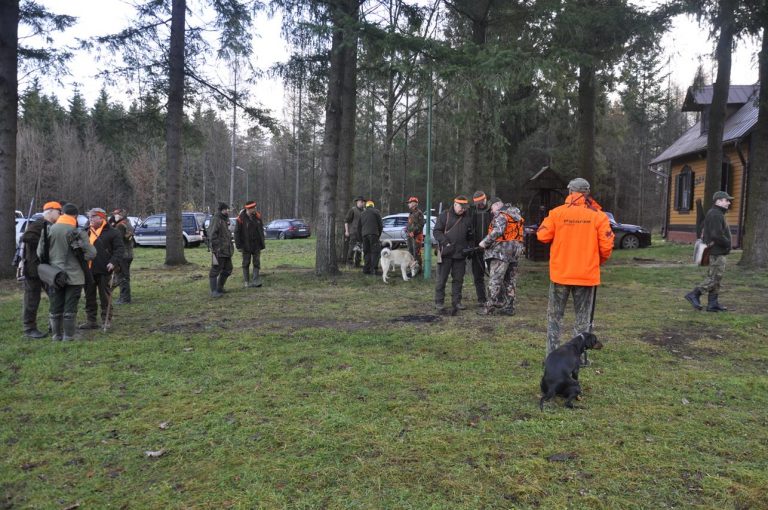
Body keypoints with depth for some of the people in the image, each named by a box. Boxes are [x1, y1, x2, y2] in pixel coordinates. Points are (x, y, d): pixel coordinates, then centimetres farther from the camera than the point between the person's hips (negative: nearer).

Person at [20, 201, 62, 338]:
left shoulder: (51, 227, 17)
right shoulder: (38, 224, -13)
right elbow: (26, 237, -30)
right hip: (34, 268, -9)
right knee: (32, 299, -1)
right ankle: (29, 329, 6)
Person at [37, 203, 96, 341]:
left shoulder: (48, 230, 0)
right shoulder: (78, 232, -12)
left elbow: (40, 253, 5)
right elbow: (91, 254, -14)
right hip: (74, 276, -3)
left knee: (55, 307, 13)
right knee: (70, 308, 3)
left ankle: (56, 336, 20)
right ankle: (68, 337, 6)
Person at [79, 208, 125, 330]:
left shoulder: (112, 232, -4)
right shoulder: (87, 232, 16)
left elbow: (119, 249, -8)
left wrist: (114, 262, -22)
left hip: (104, 271, -6)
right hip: (88, 270, 6)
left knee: (105, 297, 1)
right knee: (89, 297, 11)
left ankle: (106, 321, 9)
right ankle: (91, 321, 20)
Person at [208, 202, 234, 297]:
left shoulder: (225, 220, 16)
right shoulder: (216, 220, -12)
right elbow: (212, 235, -19)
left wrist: (230, 247, 20)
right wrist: (216, 248, -23)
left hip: (226, 250, 10)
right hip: (218, 251, -9)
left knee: (227, 270, 15)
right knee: (215, 270, -4)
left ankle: (220, 288, 27)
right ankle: (214, 292, 0)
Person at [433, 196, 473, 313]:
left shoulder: (467, 218, 11)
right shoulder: (445, 215, -1)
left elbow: (470, 236, 19)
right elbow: (437, 231, -5)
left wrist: (469, 248, 2)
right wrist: (445, 242, -16)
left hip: (460, 254, 4)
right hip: (446, 253, -4)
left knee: (458, 279, 9)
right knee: (442, 278, 0)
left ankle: (456, 301, 19)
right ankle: (439, 302, 8)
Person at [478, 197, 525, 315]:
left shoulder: (501, 215, -9)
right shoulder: (516, 215, 20)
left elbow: (497, 231, -24)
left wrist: (485, 242, -16)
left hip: (502, 251, -9)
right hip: (514, 252, 9)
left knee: (495, 280, -6)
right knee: (510, 281, 12)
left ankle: (490, 307, -5)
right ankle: (509, 307, 16)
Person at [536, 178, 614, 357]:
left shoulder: (556, 213, -7)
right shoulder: (598, 215, -5)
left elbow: (542, 236, -1)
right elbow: (606, 246, -5)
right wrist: (599, 261, 15)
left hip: (560, 274, 0)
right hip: (587, 275, 0)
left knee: (554, 316, 12)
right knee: (583, 319, 12)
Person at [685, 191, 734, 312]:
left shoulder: (713, 213, 17)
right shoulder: (716, 215, -16)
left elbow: (705, 231, 23)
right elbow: (717, 235, -25)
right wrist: (727, 244, -11)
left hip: (716, 252, 11)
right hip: (717, 252, -11)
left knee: (715, 278, 11)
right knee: (714, 278, -7)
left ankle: (713, 303, 13)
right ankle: (694, 295, -4)